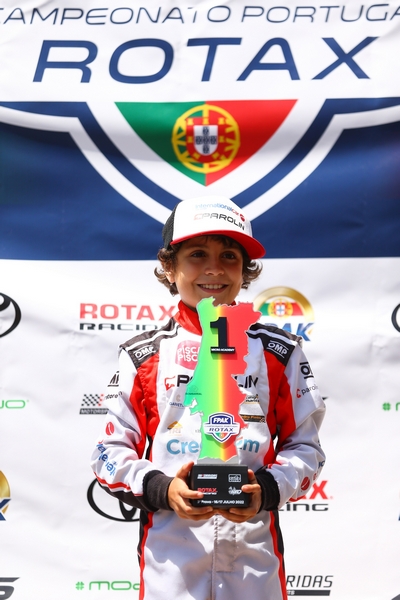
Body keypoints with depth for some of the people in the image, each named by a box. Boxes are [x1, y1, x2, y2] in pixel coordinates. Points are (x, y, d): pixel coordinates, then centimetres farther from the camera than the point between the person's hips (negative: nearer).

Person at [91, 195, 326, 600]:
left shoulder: (279, 351, 2)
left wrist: (267, 490, -13)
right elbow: (111, 452, 2)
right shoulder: (143, 355, 0)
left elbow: (304, 445, 5)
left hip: (254, 554, 1)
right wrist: (162, 490, -15)